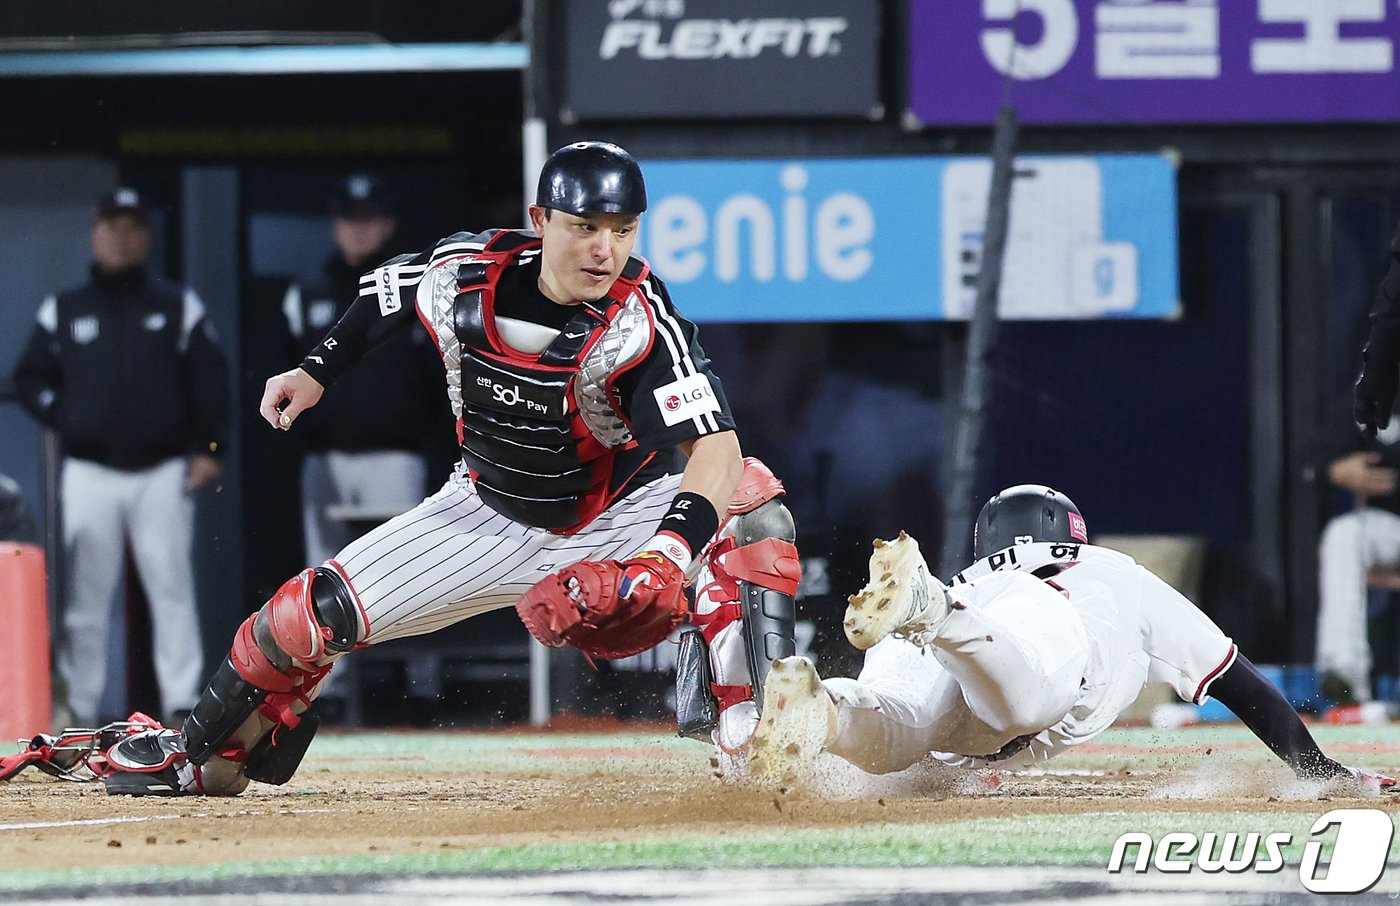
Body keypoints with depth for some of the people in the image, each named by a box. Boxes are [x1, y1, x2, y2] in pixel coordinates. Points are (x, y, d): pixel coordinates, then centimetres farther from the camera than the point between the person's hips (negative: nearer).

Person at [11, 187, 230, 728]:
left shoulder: (179, 307, 8)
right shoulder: (62, 311, 12)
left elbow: (210, 378, 5)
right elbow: (30, 378, 16)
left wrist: (208, 449, -5)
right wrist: (62, 416, -2)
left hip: (163, 473, -1)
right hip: (88, 474, 1)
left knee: (172, 589, -6)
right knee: (84, 596, 1)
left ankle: (182, 701, -6)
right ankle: (79, 708, 5)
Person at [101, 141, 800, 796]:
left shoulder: (641, 319, -30)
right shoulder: (463, 274, -20)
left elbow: (716, 447, -42)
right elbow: (386, 290, 6)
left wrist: (666, 557, -56)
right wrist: (314, 373, 6)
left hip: (619, 515, -3)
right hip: (491, 518, 3)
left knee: (750, 502, -31)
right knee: (311, 613, -3)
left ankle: (744, 720, -25)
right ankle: (203, 756, 22)